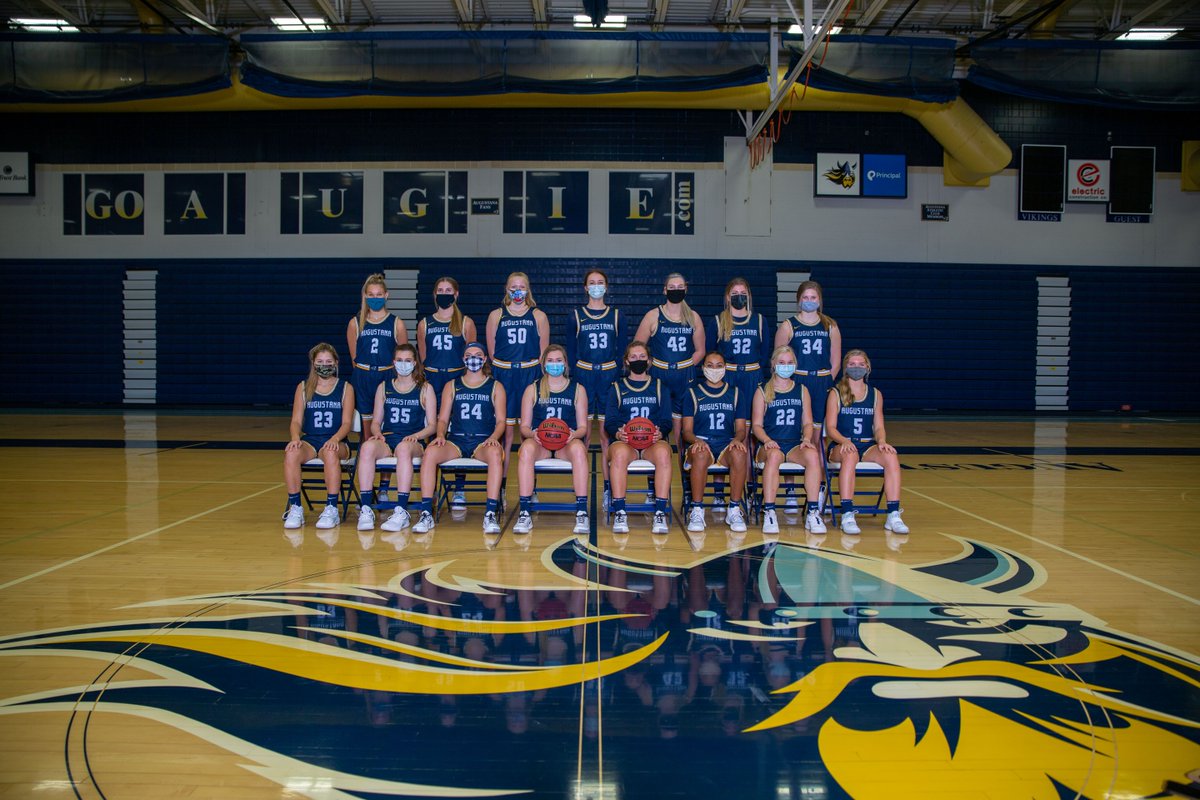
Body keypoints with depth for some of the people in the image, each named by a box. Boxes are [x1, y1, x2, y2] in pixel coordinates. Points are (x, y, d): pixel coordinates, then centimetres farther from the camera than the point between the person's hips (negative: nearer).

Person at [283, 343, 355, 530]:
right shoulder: (303, 387, 13)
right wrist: (296, 438, -15)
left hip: (335, 442, -2)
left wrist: (335, 439, -20)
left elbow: (346, 422, 1)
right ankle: (295, 509, -25)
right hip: (309, 440, 2)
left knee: (330, 452, -38)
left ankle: (331, 509, -32)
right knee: (291, 452, -32)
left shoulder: (345, 388, 8)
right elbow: (296, 420, 7)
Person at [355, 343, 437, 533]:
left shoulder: (425, 389, 12)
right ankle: (365, 509, -37)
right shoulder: (384, 388, 19)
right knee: (367, 447, -34)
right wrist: (377, 433, -5)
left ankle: (401, 512, -44)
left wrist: (416, 436, -12)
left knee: (403, 447, -40)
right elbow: (376, 421, 17)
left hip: (413, 442, -2)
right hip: (387, 440, 2)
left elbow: (432, 425, 7)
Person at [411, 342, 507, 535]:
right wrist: (440, 435, -7)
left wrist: (493, 438, -13)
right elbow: (443, 419, 15)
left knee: (495, 453, -39)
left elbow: (500, 421, 8)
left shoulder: (495, 387, 14)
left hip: (483, 441, -2)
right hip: (455, 441, 2)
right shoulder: (452, 386, 19)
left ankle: (491, 514, -39)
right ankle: (426, 514, -30)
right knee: (430, 452, -31)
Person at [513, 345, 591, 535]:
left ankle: (582, 513, -36)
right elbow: (524, 425, 10)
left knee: (578, 448, -37)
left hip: (567, 443, 0)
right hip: (539, 443, 0)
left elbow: (583, 426, 10)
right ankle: (525, 513, -36)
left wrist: (574, 434, -13)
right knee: (526, 448, -36)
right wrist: (533, 434, -13)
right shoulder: (532, 389, 15)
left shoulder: (577, 389, 15)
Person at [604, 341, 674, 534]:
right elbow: (609, 422, 8)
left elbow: (666, 421, 10)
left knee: (663, 453, -37)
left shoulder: (660, 387, 19)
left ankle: (660, 513, -36)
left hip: (654, 441, 0)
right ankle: (619, 513, -35)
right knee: (619, 453, -38)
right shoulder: (617, 388, 18)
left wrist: (660, 433, -14)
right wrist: (618, 433, -16)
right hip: (624, 441, 0)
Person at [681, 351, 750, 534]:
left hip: (727, 444, 1)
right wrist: (696, 440, -17)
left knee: (739, 454, -36)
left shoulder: (735, 394, 17)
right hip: (701, 443, -1)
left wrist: (737, 439, -12)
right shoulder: (693, 394, 12)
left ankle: (734, 510, -24)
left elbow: (741, 429, 12)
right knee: (701, 454, -39)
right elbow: (687, 431, 6)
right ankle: (697, 511, -30)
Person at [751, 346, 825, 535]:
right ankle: (769, 513, -38)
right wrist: (767, 440, -14)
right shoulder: (763, 391, 10)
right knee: (774, 455, -38)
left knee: (813, 455, -32)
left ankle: (812, 513, -29)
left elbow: (808, 422, 14)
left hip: (795, 445, 2)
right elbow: (756, 425, 5)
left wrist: (806, 439, -7)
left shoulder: (802, 390, 17)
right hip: (771, 444, -2)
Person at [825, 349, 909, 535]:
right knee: (850, 455, -39)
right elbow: (830, 427, -1)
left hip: (868, 446, 3)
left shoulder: (875, 394, 16)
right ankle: (847, 515, -41)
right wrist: (844, 441, -21)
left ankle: (893, 515, -30)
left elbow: (879, 427, 13)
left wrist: (881, 441, -11)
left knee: (891, 456, -30)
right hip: (841, 445, -3)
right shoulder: (836, 394, 6)